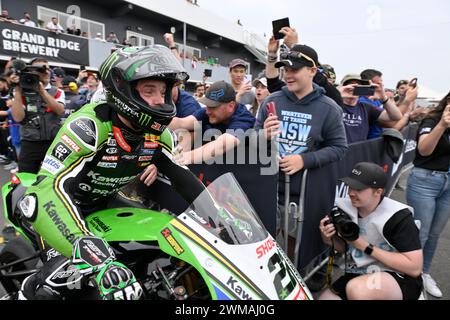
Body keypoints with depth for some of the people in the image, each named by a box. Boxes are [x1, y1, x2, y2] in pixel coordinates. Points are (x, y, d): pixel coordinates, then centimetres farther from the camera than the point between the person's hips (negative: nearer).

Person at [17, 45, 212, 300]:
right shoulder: (89, 125, -31)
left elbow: (183, 176, 1)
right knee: (67, 273, -27)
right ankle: (32, 289, 5)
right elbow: (48, 189, -41)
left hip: (104, 208, 6)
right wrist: (97, 258, -54)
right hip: (67, 206, -6)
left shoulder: (159, 134, -11)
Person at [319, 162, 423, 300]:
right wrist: (330, 239, -10)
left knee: (357, 289, -34)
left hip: (399, 279, -5)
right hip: (357, 275, 5)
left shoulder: (397, 216, -17)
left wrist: (365, 247, -21)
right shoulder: (346, 207, -2)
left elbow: (415, 267, -20)